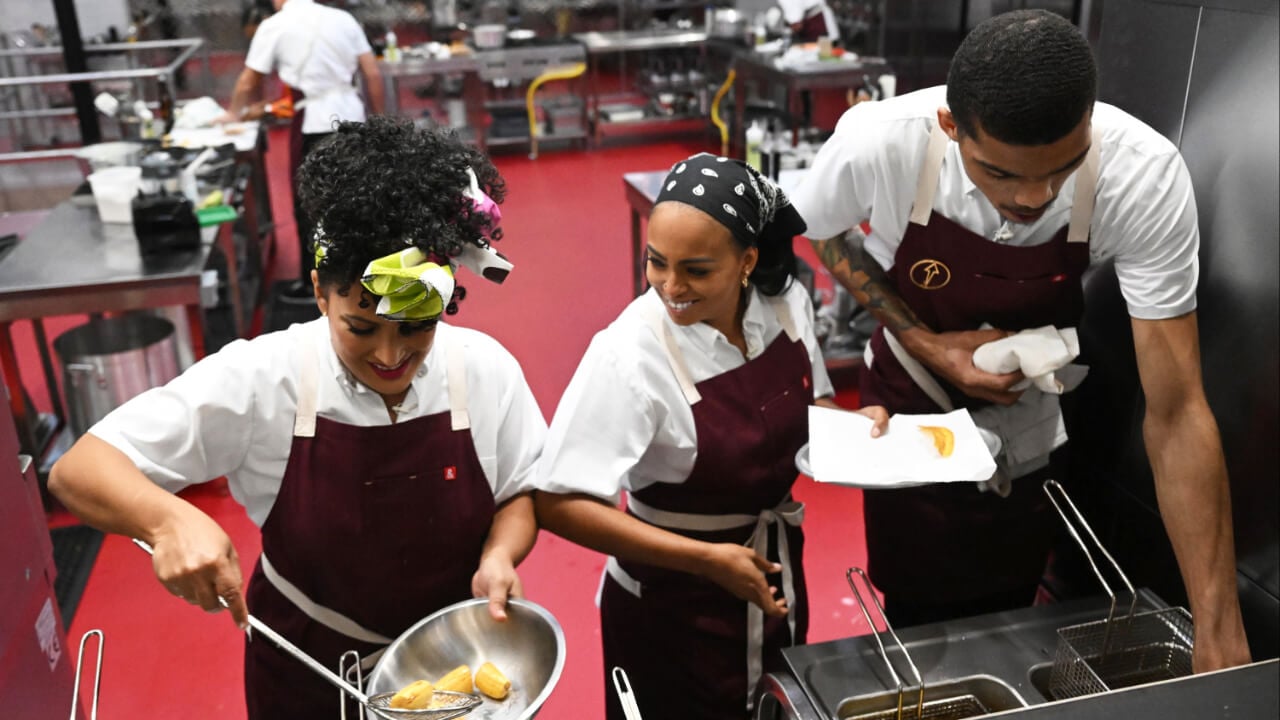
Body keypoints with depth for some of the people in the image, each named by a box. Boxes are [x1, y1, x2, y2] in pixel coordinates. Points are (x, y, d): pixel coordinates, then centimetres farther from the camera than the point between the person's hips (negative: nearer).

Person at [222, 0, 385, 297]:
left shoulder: (274, 26, -1)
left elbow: (248, 82, 5)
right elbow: (373, 74, 5)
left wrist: (233, 113, 23)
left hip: (314, 123, -4)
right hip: (352, 116, 4)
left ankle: (313, 282, 14)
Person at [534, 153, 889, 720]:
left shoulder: (787, 303, -12)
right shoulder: (630, 355, -29)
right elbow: (559, 503, -27)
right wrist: (707, 560, -28)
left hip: (774, 575, 5)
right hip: (672, 608, -5)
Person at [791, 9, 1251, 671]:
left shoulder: (1145, 176, -31)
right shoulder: (876, 143, -32)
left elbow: (1176, 412, -28)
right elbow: (823, 232, -8)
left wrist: (1219, 635, -31)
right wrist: (926, 343, -22)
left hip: (1026, 430, 1)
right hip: (909, 415, 0)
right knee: (916, 620, 15)